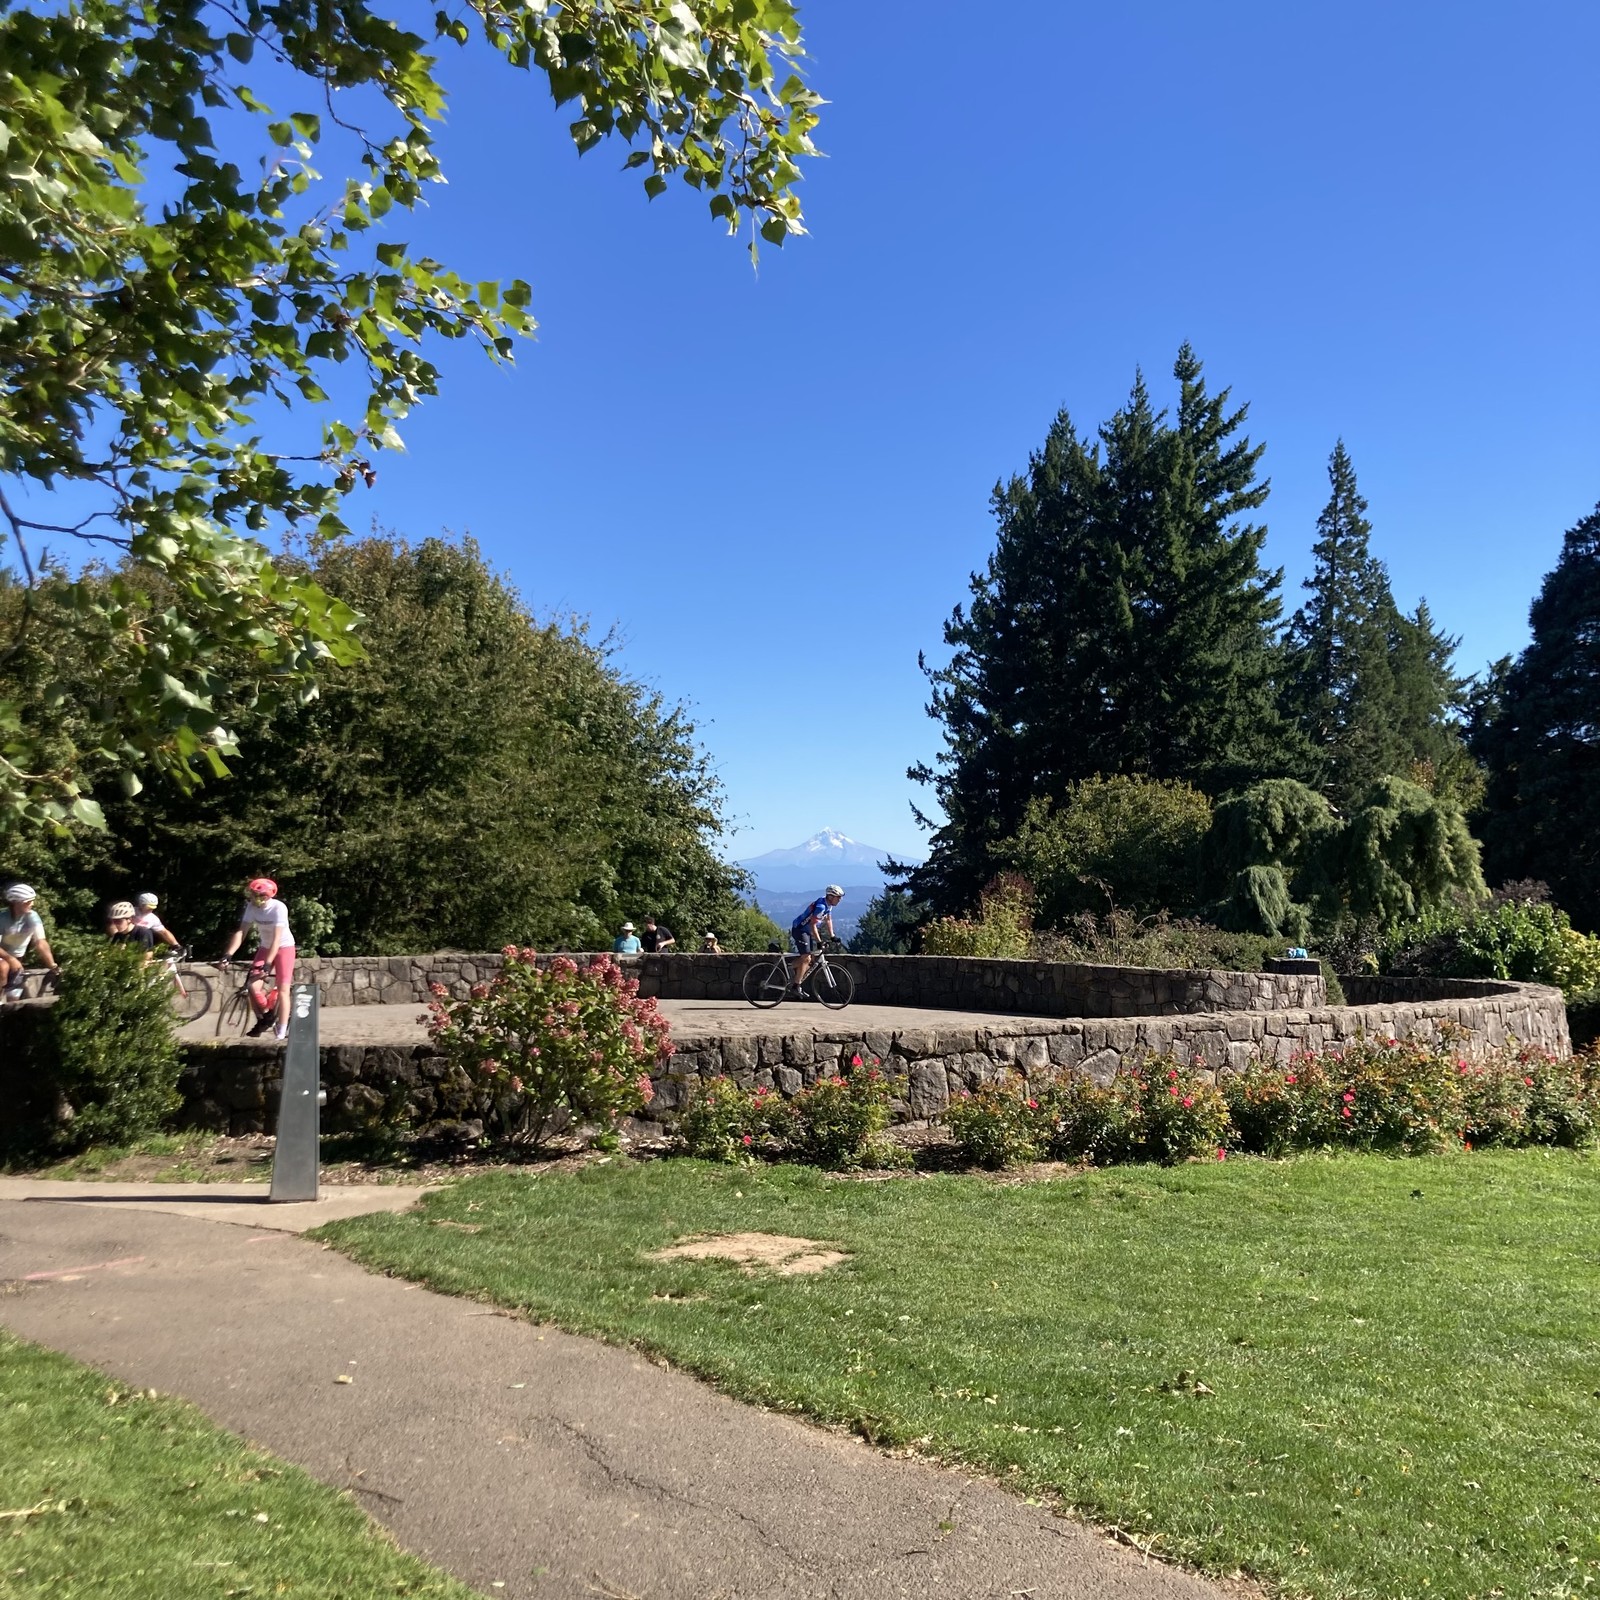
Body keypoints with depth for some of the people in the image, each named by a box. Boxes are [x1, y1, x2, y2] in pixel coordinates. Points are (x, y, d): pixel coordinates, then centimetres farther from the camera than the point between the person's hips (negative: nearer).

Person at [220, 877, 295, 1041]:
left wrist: (268, 964, -34)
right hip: (264, 947, 5)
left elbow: (277, 938, -30)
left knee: (282, 989, -8)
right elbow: (241, 931, -15)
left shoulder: (278, 908, -27)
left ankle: (281, 1032, -1)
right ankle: (264, 1018, 14)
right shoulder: (251, 907, -13)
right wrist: (228, 954, -25)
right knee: (253, 986, -10)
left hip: (284, 947, -5)